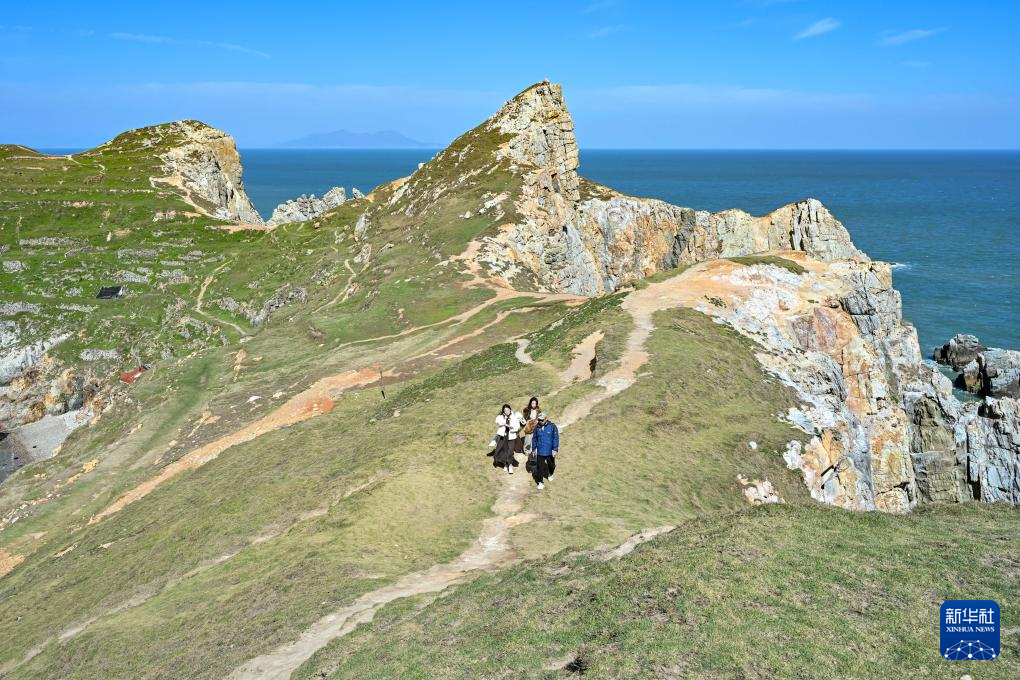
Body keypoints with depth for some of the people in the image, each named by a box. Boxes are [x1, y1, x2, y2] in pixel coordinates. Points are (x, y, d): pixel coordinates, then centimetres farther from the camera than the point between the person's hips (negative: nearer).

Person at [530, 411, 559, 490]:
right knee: (540, 467, -3)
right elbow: (534, 438, 7)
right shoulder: (537, 427, -3)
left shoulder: (552, 426, -12)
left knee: (551, 465, 18)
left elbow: (556, 438, -11)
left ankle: (550, 474, 48)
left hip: (550, 451, -1)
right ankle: (541, 482, 5)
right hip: (540, 451, 1)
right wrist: (533, 449, 10)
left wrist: (555, 449, -15)